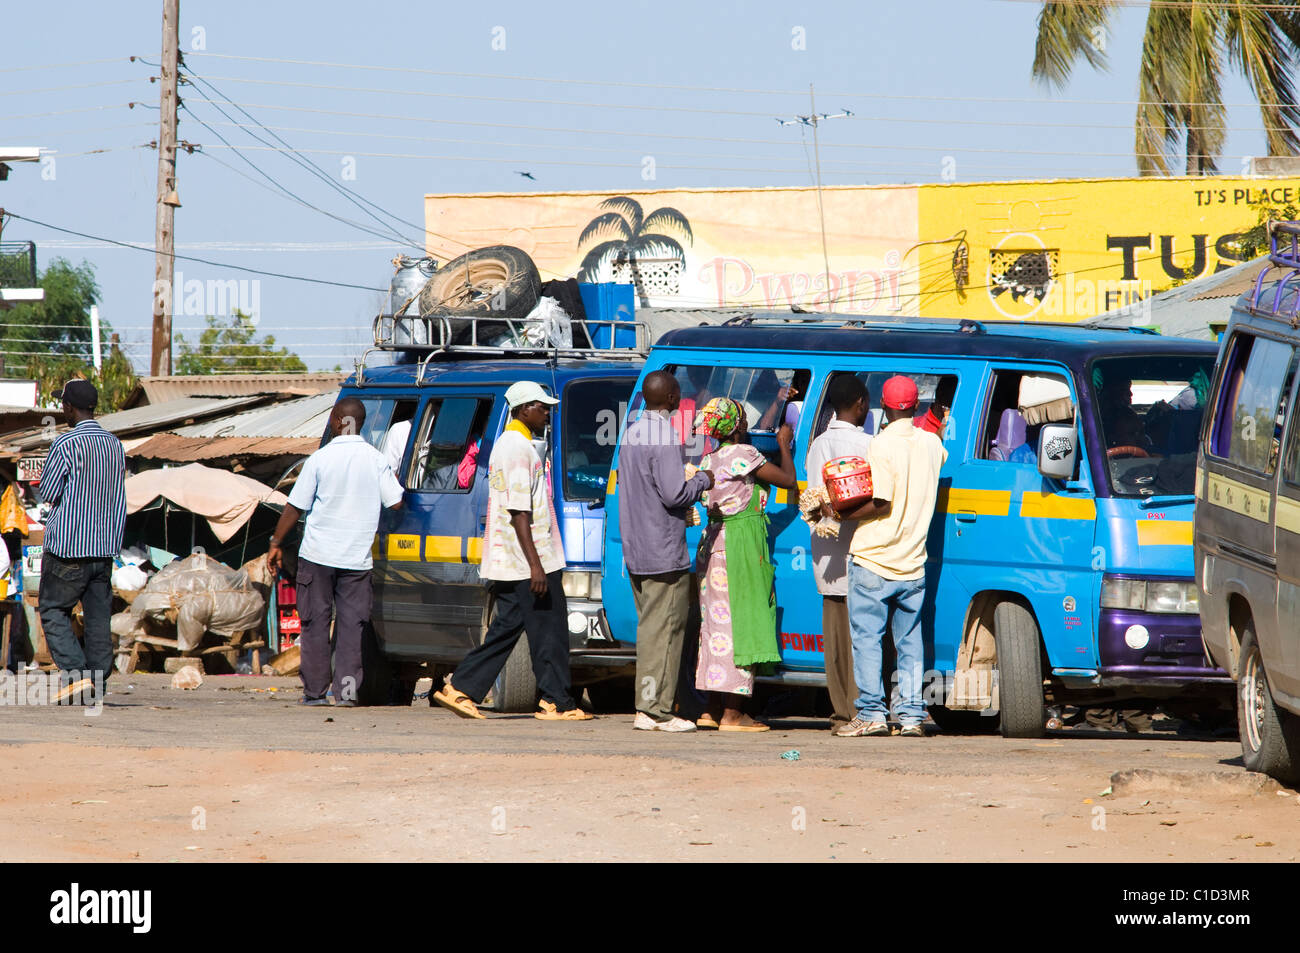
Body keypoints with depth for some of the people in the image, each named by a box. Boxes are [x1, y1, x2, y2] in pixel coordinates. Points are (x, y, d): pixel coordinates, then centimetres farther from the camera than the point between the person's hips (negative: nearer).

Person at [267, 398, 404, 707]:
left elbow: (294, 508, -4)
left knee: (316, 623, 6)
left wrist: (276, 543, 7)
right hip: (357, 558, 2)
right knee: (351, 625, 5)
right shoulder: (376, 460, -2)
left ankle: (315, 690, 6)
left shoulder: (320, 459, -7)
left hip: (318, 554, -2)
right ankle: (347, 690, -2)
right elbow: (395, 501, -1)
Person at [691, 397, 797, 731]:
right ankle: (732, 714, -7)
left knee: (718, 623, 12)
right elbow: (788, 480, -8)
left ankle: (712, 710, 15)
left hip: (714, 541, 8)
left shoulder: (709, 459, 11)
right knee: (740, 622, -6)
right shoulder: (742, 454, -12)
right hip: (741, 543, -8)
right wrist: (784, 444, 10)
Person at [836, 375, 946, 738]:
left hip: (874, 560, -5)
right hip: (913, 564, 5)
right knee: (909, 642, 10)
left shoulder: (883, 445, -13)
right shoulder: (931, 443, 4)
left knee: (866, 637, 0)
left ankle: (872, 713, -4)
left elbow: (881, 504, -17)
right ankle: (912, 716, 6)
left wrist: (843, 515, -8)